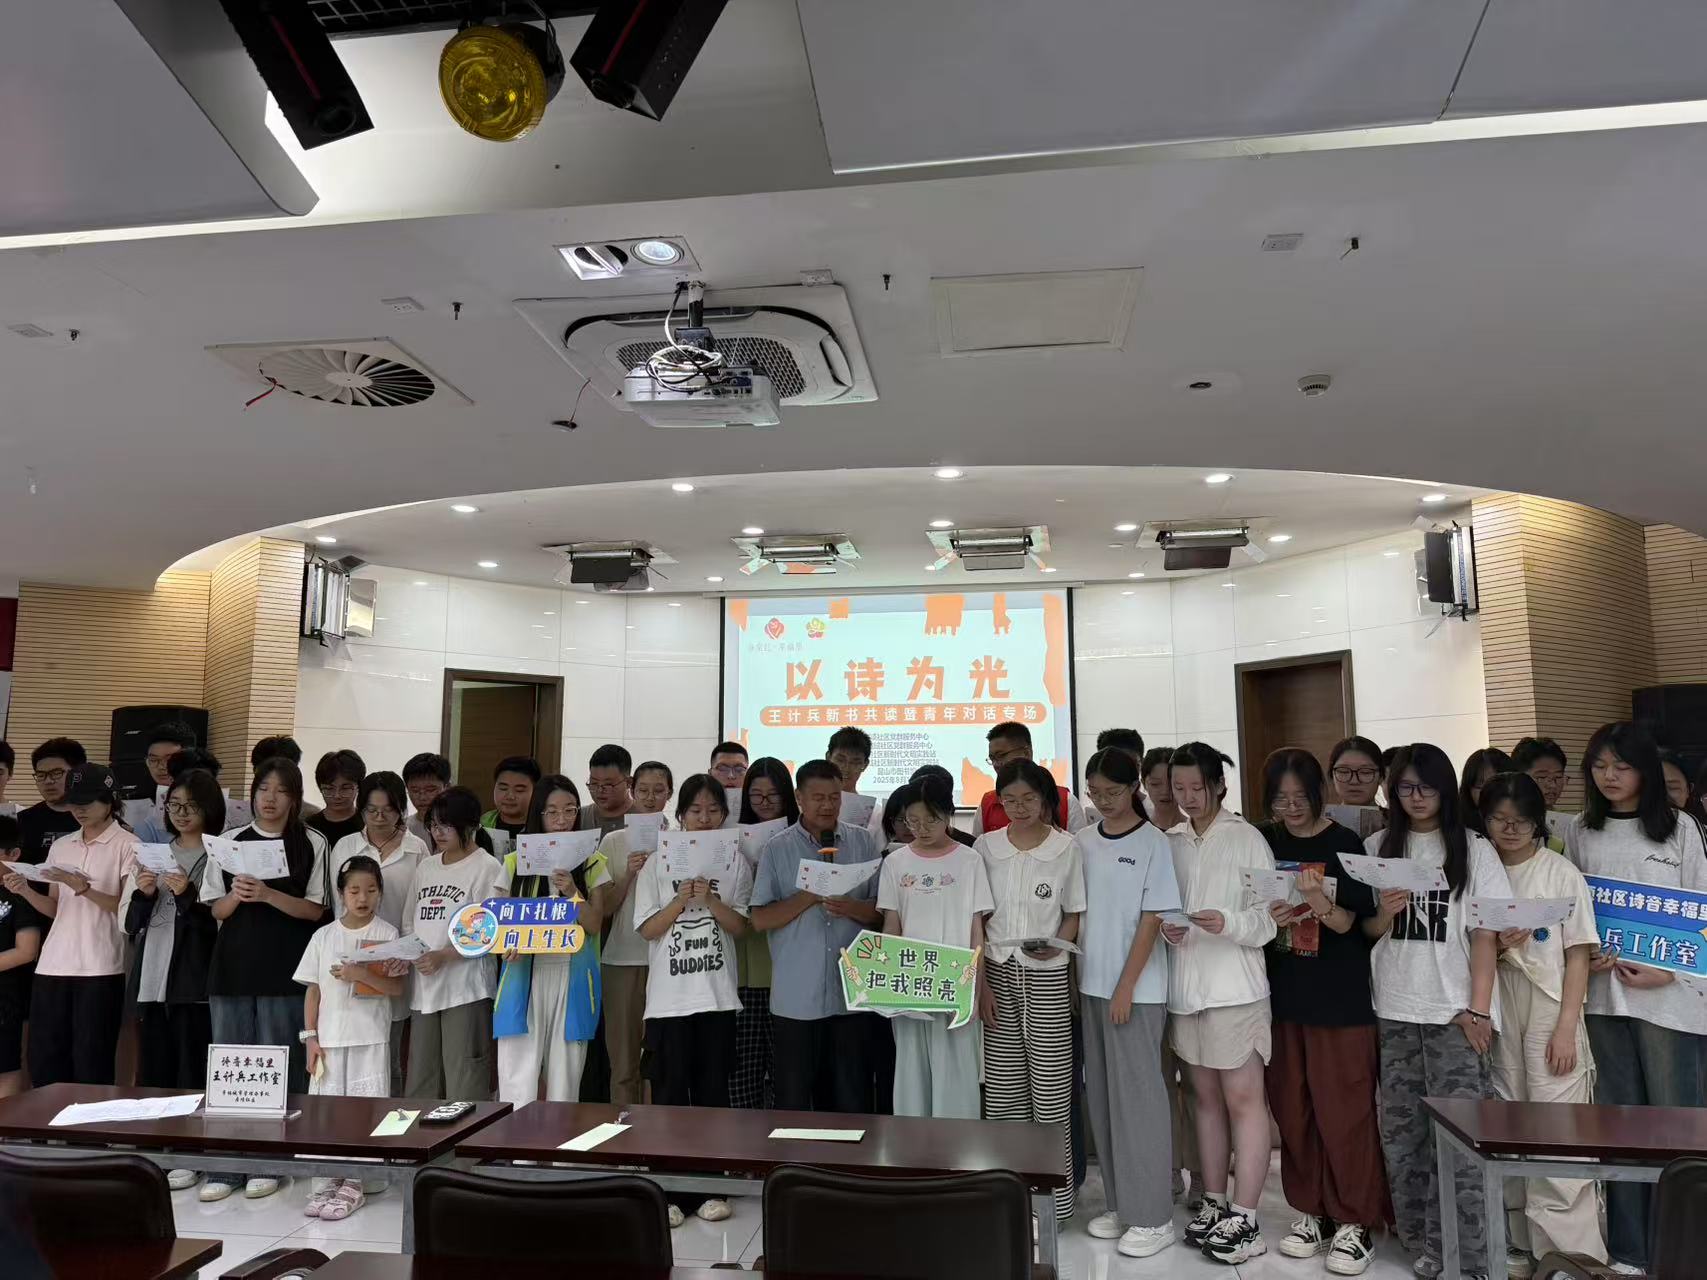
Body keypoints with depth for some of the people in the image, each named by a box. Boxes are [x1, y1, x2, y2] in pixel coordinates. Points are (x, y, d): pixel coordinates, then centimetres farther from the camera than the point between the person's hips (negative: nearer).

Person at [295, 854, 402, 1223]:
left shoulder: (387, 933, -3)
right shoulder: (323, 935, 4)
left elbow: (397, 987, -6)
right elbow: (313, 989, 6)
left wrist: (362, 974, -21)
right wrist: (311, 1038, 1)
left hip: (369, 1037, -2)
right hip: (329, 1036, 3)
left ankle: (353, 1184, 8)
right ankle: (329, 1182, 18)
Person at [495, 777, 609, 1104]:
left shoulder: (592, 863, 5)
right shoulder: (515, 862, 7)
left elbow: (593, 926, -1)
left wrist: (571, 891, -17)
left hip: (572, 977, 0)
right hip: (524, 975, 0)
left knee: (564, 1080, 6)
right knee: (517, 1088, -2)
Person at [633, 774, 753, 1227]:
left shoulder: (734, 863, 3)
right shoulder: (658, 863, 2)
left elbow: (740, 926, -1)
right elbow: (648, 930, -1)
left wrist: (710, 899, -17)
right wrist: (681, 900, -15)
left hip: (717, 995, 1)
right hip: (669, 996, 0)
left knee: (713, 1091, 7)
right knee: (670, 1093, 3)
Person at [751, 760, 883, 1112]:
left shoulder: (863, 842, 6)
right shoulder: (777, 849, 3)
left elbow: (882, 911, 5)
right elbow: (760, 919, -2)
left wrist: (849, 907, -15)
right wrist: (811, 896, -13)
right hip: (795, 997, -1)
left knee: (854, 1100, 7)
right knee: (793, 1100, 8)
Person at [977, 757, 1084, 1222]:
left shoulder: (1066, 847, -2)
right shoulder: (986, 847, 3)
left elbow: (1074, 913, 6)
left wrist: (1056, 946, -13)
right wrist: (979, 980, -1)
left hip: (1047, 978, -2)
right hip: (997, 973, 2)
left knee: (1051, 1087, 1)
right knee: (1002, 1086, 6)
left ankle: (1055, 1192, 14)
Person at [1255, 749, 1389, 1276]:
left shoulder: (1344, 843, -6)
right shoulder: (1263, 842, 4)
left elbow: (1356, 923, -8)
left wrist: (1323, 907, -28)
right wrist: (1268, 920, -11)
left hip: (1339, 999, -4)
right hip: (1281, 995, 4)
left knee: (1343, 1113, 1)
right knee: (1292, 1112, 10)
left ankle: (1354, 1222, 15)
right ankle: (1311, 1211, 25)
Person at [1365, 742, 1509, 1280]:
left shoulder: (1473, 849, 2)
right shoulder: (1378, 847, 9)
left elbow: (1485, 935, -2)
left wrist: (1479, 1010, -9)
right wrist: (1383, 913, -9)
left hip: (1454, 1011, -3)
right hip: (1395, 1010, 3)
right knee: (1401, 1130, 6)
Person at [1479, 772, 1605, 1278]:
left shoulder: (1562, 874, -2)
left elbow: (1578, 955, -3)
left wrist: (1566, 1027, -10)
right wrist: (1497, 947, -12)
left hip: (1550, 1008, -3)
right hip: (1498, 1008, 3)